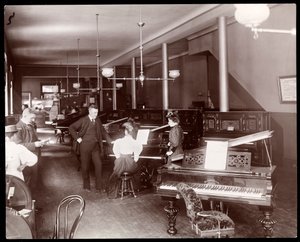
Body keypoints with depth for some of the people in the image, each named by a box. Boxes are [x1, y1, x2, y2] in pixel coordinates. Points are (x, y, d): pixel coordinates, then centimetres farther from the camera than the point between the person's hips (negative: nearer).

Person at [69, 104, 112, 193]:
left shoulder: (97, 120, 9)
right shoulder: (83, 120, -5)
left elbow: (103, 132, 16)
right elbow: (71, 127, -4)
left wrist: (110, 141, 6)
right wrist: (77, 138, -9)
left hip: (95, 146, 4)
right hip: (85, 146, -3)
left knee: (99, 165, -2)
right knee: (85, 166, 5)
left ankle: (99, 186, 6)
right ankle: (86, 186, 21)